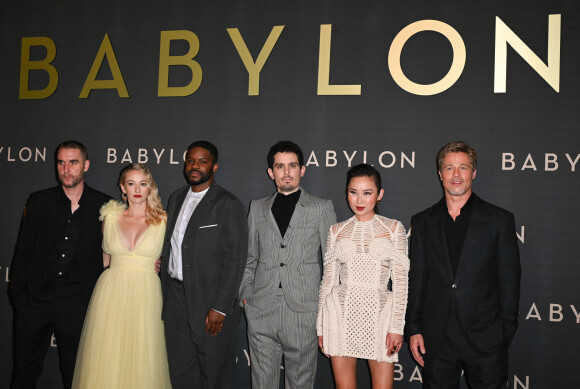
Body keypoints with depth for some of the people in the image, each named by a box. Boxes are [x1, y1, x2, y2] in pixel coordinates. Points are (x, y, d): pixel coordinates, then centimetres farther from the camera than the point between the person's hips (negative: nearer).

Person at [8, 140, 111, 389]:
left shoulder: (103, 205, 0)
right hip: (35, 298, 2)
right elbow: (23, 250, 5)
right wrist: (17, 294, -1)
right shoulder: (38, 201, 4)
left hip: (76, 303, -1)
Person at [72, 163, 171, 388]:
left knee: (141, 361, 0)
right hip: (111, 293, 2)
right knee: (106, 360, 3)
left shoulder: (162, 221, 1)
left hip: (145, 295, -2)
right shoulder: (110, 217, 8)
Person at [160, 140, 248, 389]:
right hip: (175, 299, 6)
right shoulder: (176, 199, 12)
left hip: (211, 303, -6)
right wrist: (166, 294, 10)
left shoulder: (229, 205, -10)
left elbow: (235, 259, -14)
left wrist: (220, 308, -17)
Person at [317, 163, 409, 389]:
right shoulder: (337, 231, 8)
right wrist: (321, 326, 9)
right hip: (341, 313, 1)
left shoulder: (393, 228, 5)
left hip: (379, 312, -1)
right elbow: (328, 279, 10)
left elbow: (401, 280, 2)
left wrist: (397, 326, -5)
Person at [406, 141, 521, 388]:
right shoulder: (423, 222, 8)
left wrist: (506, 332, -3)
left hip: (485, 340, -2)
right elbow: (416, 279, 8)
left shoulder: (499, 220, 2)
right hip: (437, 341, 2)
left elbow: (509, 281, 1)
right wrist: (414, 329, 4)